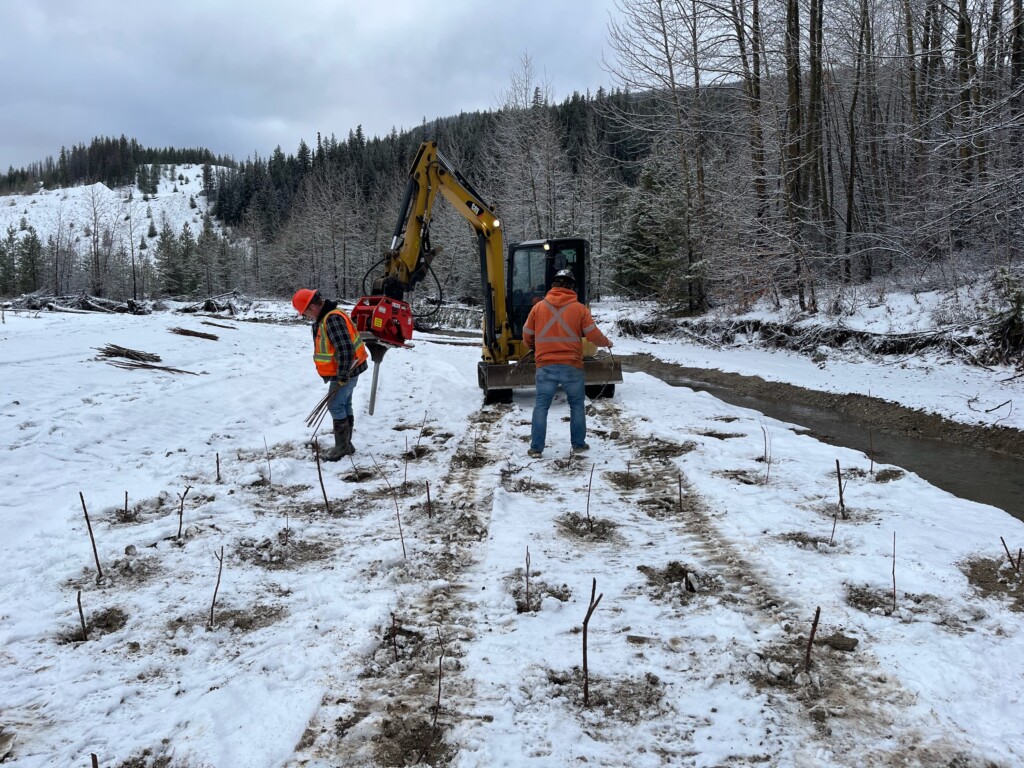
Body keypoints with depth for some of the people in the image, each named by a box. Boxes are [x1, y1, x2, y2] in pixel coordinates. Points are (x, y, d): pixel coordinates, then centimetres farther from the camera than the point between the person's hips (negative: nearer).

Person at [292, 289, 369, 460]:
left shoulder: (333, 319, -25)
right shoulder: (325, 318, 10)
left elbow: (345, 349, -29)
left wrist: (342, 376, -23)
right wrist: (335, 374, 19)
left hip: (346, 372, -10)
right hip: (344, 371, 10)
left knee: (336, 407, -5)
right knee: (344, 406, 14)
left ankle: (342, 446, 4)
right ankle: (346, 444, 22)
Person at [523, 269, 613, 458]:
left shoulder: (539, 307, 2)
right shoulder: (579, 308, -2)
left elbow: (527, 336, 9)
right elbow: (594, 336, -1)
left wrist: (534, 347, 31)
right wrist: (606, 343, 20)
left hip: (546, 366, 1)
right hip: (571, 366, -1)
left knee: (541, 406, 5)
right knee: (577, 405, 15)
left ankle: (536, 448, 3)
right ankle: (578, 444, 20)